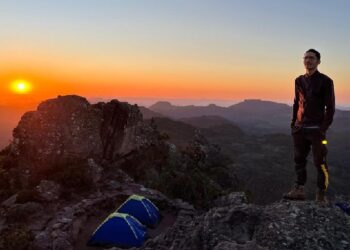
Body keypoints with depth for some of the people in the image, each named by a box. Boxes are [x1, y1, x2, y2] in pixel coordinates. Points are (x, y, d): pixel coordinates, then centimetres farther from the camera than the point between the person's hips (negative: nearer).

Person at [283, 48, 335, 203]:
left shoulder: (325, 81, -3)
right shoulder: (299, 81, 12)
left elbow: (330, 107, -4)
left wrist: (324, 128, -12)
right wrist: (293, 122, 10)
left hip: (316, 129, -5)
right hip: (300, 128, 5)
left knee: (320, 163, -2)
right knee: (299, 160, 7)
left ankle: (321, 195, 8)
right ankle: (299, 190, 16)